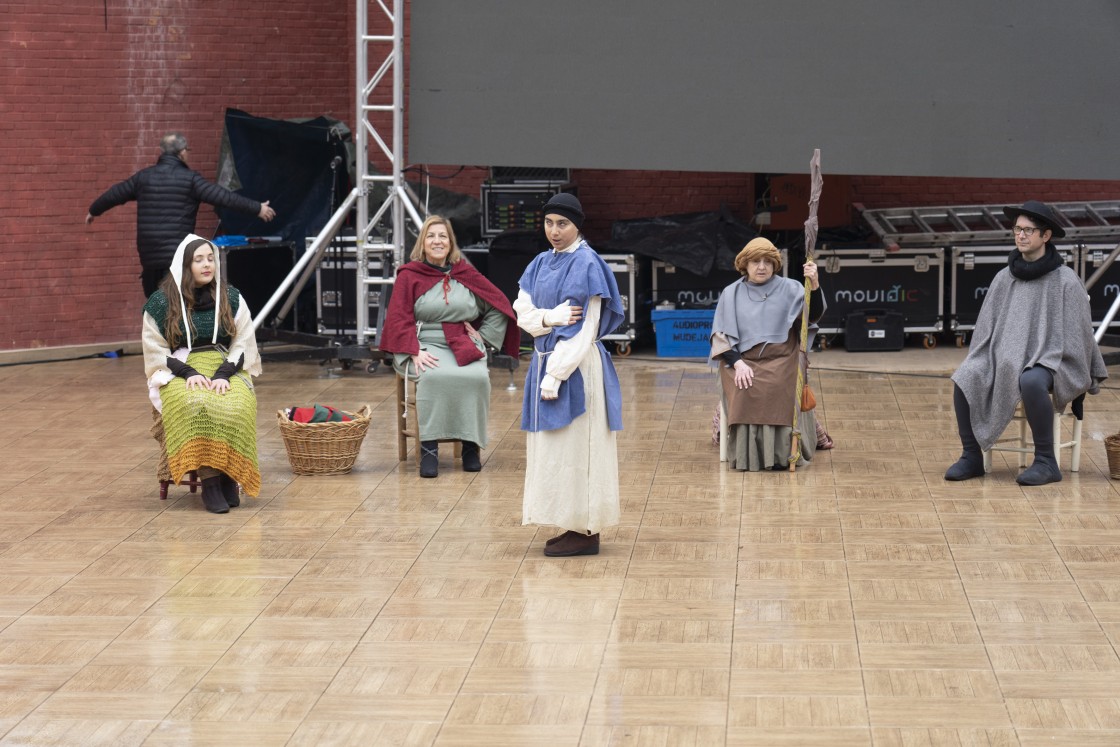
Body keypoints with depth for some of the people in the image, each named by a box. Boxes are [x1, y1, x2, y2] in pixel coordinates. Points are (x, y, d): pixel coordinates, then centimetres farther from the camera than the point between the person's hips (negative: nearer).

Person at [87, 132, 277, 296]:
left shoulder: (144, 176, 9)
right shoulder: (190, 179, -6)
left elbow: (114, 194, 20)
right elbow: (222, 196, -8)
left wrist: (94, 211, 38)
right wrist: (256, 208, -3)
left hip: (149, 256, 5)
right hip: (177, 255, -5)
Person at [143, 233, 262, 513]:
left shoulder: (231, 299, 8)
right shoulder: (161, 303, 3)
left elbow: (243, 344, 6)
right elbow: (156, 351, 2)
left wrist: (224, 374, -12)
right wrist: (188, 373, -14)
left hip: (226, 371, 2)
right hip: (180, 373, -2)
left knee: (237, 406, -35)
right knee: (197, 406, -38)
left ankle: (228, 476, -22)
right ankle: (209, 480, -32)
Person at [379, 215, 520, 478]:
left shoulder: (466, 274, 13)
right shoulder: (409, 276, 5)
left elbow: (500, 306, 19)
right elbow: (398, 319, -2)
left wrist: (483, 336, 8)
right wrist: (414, 353, -15)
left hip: (465, 347, 2)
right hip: (424, 346, -2)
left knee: (477, 377, -30)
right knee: (434, 377, -36)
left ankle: (471, 446, -17)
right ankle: (428, 447, -31)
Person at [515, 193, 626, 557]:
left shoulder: (586, 265, -11)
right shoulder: (541, 263, 13)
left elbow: (584, 328, -16)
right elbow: (522, 310, 5)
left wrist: (555, 375, -19)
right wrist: (551, 316, -17)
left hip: (576, 366, -8)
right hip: (544, 359, 8)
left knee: (576, 445, -6)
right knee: (550, 446, 9)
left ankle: (585, 534, -1)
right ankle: (575, 527, 16)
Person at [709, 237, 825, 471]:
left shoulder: (789, 289, 8)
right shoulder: (731, 294, 11)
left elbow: (813, 315, -6)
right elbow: (721, 336, 6)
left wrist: (814, 284, -23)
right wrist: (738, 363, -12)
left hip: (781, 359, -1)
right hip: (742, 360, 1)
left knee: (778, 388, -33)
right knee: (746, 390, -32)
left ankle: (781, 453, -29)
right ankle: (747, 453, -28)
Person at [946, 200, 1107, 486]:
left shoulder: (1065, 280, -4)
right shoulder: (1004, 278, 10)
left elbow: (1077, 334, -3)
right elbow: (986, 327, 13)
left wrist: (1083, 379, -5)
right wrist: (978, 366, 3)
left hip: (1049, 360, -5)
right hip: (1005, 359, 5)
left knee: (1030, 382, -39)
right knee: (964, 381, -23)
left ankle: (1046, 462, -25)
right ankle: (971, 456, -9)